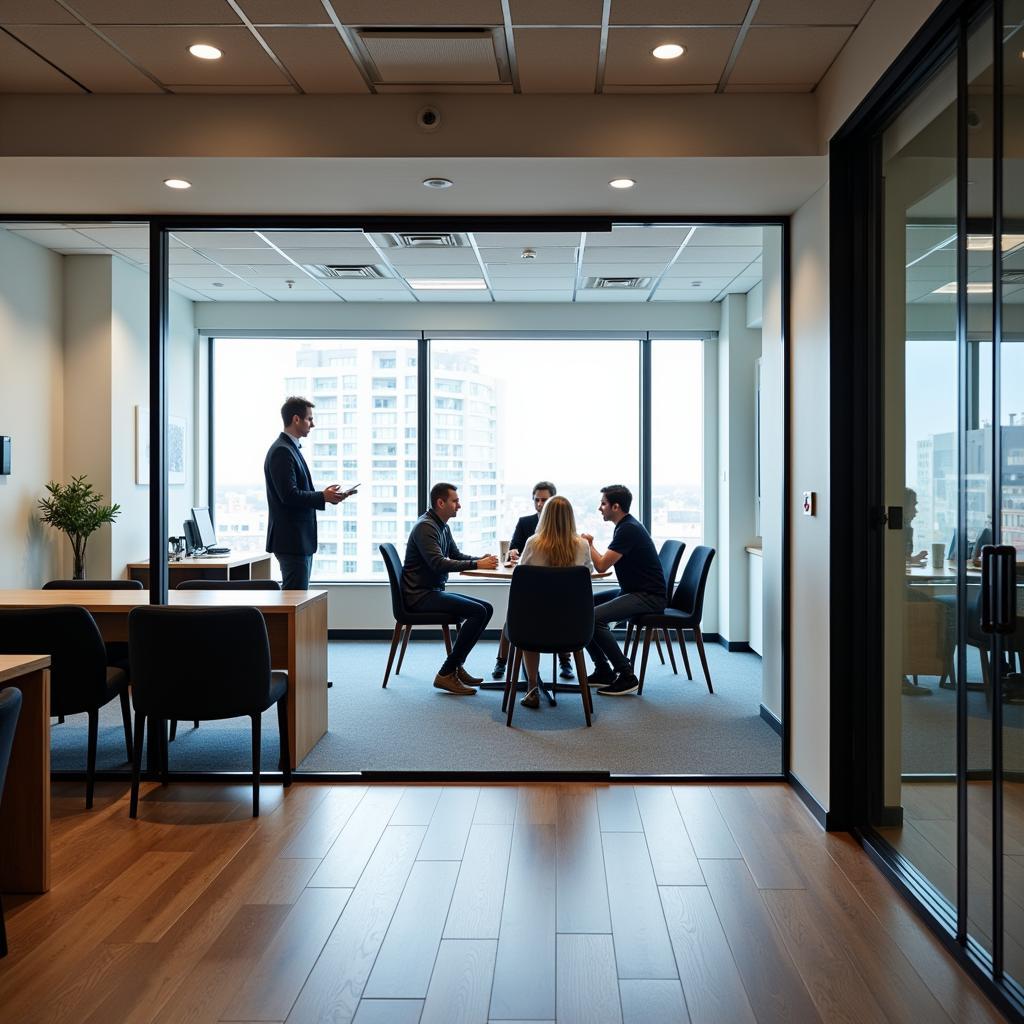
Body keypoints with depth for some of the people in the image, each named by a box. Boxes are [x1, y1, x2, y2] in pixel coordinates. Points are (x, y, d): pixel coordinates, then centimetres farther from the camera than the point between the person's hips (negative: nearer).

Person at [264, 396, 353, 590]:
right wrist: (323, 497, -14)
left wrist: (323, 494, 7)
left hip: (299, 539, 10)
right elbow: (289, 496, -22)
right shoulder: (281, 451, -15)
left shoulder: (290, 449, 17)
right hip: (291, 540, -10)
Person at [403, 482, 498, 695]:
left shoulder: (442, 527, 16)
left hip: (434, 592, 10)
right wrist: (476, 565, -25)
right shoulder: (425, 526, -15)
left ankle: (456, 666, 6)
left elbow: (456, 555, 23)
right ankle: (446, 674, -16)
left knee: (486, 609, 4)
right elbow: (438, 563, -26)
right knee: (478, 611, -21)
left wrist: (480, 559, 3)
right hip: (420, 595, -10)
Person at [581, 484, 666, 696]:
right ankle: (603, 671, 9)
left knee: (593, 617, -26)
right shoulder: (625, 526, 13)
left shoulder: (629, 530, -18)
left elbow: (601, 565, -20)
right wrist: (589, 546, 6)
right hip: (632, 591, 11)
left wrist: (588, 544, -4)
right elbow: (607, 563, 20)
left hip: (648, 597, -11)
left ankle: (626, 677, -15)